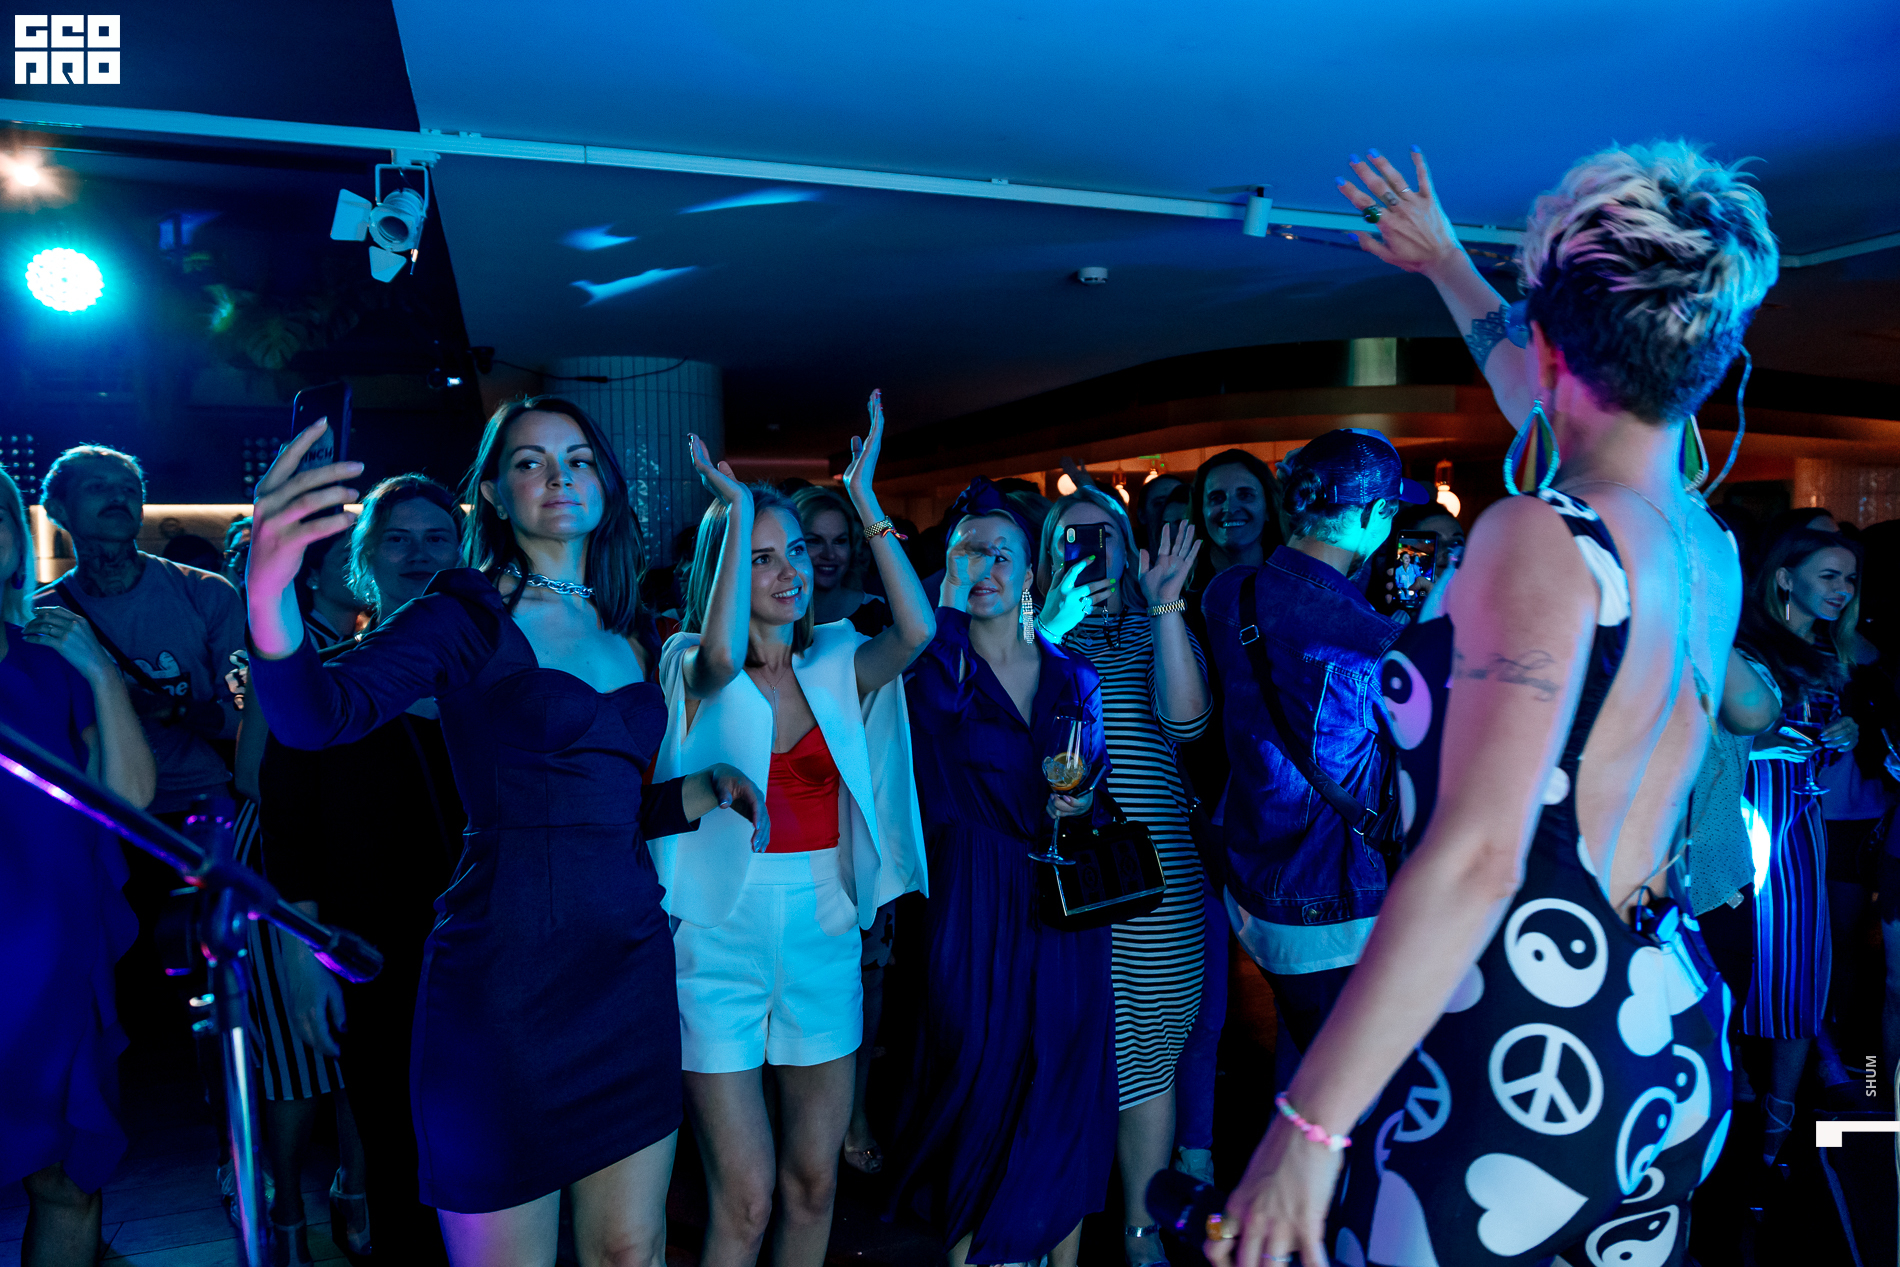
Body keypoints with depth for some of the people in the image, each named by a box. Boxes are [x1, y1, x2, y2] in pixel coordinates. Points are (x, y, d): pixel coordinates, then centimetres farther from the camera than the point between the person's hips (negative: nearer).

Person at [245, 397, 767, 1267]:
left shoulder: (628, 639, 12)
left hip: (631, 962, 6)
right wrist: (270, 598, -43)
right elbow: (320, 715, -24)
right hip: (507, 974, -5)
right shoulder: (468, 617, -5)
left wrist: (700, 793, 2)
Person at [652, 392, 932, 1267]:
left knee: (813, 1184, 15)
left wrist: (865, 501, -15)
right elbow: (720, 653, -30)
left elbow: (918, 630, -16)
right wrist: (736, 508, -23)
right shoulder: (699, 673, -5)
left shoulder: (834, 666, 4)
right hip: (723, 940, -3)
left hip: (823, 939, 4)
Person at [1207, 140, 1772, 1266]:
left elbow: (1475, 858, -27)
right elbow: (1557, 404, 26)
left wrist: (1309, 1126, -25)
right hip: (1674, 1046, 8)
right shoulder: (1713, 547, 6)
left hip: (1518, 1059, -8)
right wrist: (1448, 264, 40)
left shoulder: (1538, 539, -19)